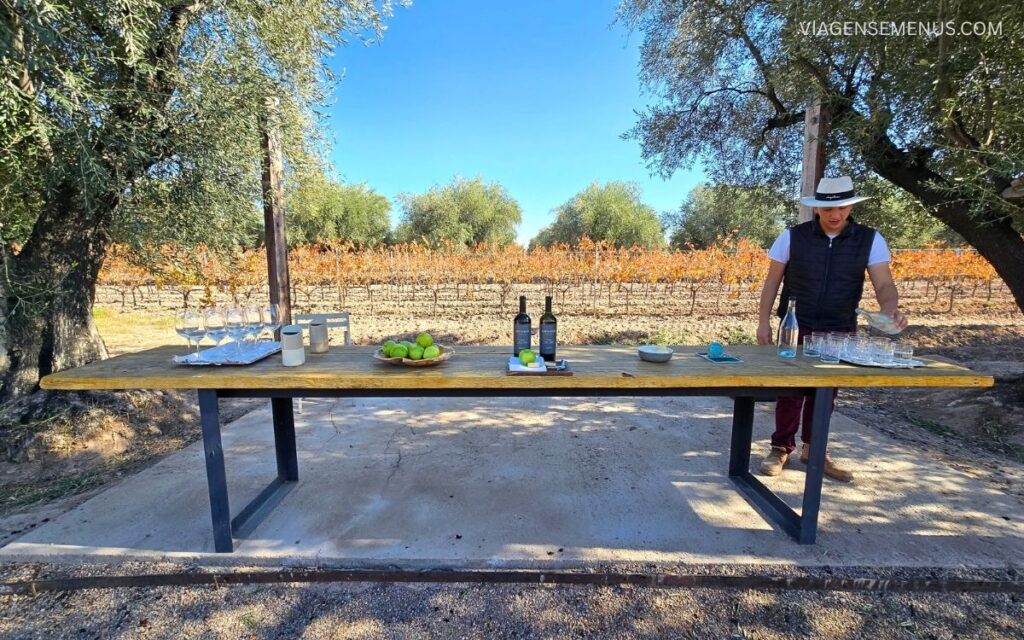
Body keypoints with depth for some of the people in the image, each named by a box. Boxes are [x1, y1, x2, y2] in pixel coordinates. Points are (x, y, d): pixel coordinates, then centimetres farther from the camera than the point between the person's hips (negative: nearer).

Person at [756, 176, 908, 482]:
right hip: (795, 328, -2)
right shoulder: (793, 236, -5)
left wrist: (891, 310, -28)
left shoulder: (870, 240, 0)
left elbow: (884, 284, -5)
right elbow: (772, 281, 0)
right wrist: (763, 321, -4)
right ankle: (781, 448, 18)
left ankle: (812, 449, 29)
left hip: (840, 332, 2)